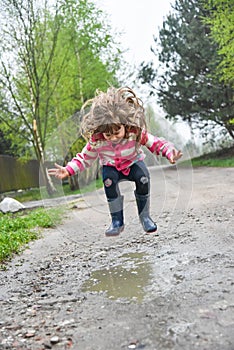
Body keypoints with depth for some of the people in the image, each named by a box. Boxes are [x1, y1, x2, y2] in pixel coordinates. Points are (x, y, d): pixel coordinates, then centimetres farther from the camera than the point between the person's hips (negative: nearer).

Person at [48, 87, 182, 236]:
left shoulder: (137, 133, -28)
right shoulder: (96, 141, -24)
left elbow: (157, 143, -19)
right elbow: (84, 158, -11)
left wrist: (170, 153, -38)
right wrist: (68, 170, -25)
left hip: (133, 163, 0)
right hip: (111, 167, 0)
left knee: (143, 177, -33)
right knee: (108, 180, -34)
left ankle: (144, 216, -9)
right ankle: (117, 221, -18)